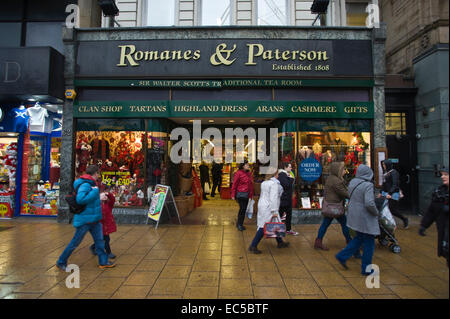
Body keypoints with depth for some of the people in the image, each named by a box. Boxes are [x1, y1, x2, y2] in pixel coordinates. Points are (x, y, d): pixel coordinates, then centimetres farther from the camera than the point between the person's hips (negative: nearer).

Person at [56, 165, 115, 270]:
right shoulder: (85, 185, -20)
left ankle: (103, 262, 22)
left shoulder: (92, 184, 9)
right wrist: (95, 191, -26)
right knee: (75, 242, 6)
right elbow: (80, 200, -32)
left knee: (99, 240, 12)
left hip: (94, 219, 9)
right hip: (85, 219, -9)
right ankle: (61, 262, 25)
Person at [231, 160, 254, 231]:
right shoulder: (238, 173, -10)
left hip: (247, 194, 7)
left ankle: (239, 223, 25)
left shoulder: (249, 173, 10)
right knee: (242, 209, -6)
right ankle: (239, 224, 10)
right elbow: (234, 184, -9)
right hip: (241, 194, -7)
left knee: (244, 209, 11)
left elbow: (251, 184, 15)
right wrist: (233, 195, -9)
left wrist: (251, 194, 14)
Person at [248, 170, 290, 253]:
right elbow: (273, 198, -22)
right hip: (268, 208, -10)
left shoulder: (264, 183, 13)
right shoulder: (274, 183, -16)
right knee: (263, 227, -6)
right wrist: (274, 211, -21)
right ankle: (253, 246, -3)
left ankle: (280, 242, 31)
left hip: (262, 205, 10)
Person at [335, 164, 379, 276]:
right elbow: (369, 203, -29)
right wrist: (376, 213, -11)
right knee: (369, 242, 9)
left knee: (359, 238, 23)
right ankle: (366, 269, 20)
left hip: (354, 215, 7)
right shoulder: (368, 185, -22)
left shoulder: (352, 182, 1)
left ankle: (342, 256, 21)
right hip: (365, 218, -7)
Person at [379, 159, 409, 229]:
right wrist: (381, 192, 19)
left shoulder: (394, 172, -12)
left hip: (393, 194, -8)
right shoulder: (385, 173, 12)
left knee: (393, 210, -2)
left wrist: (390, 193, -28)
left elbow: (395, 184, -19)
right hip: (385, 193, 8)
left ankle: (405, 219, 22)